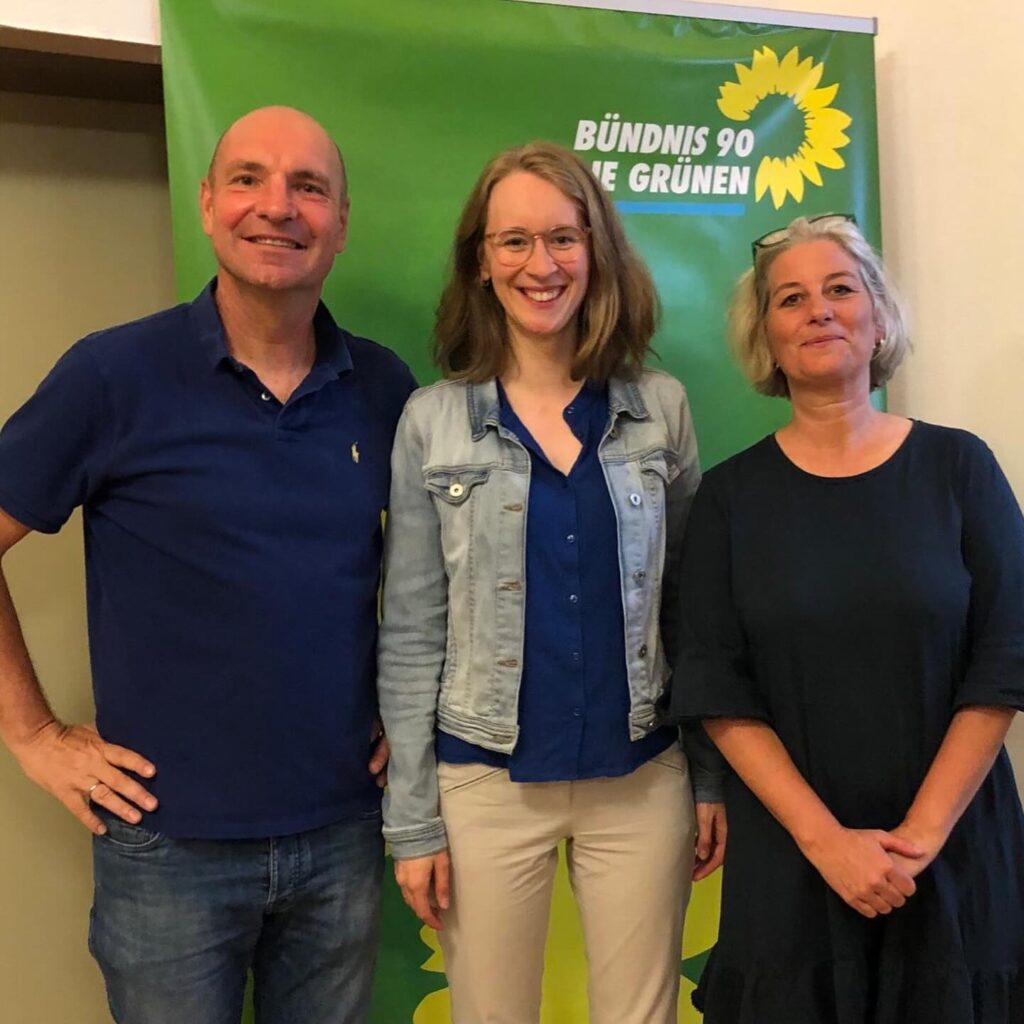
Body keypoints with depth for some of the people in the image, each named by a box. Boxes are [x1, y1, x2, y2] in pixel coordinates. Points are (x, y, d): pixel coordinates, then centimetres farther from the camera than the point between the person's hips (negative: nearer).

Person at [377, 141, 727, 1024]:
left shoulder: (660, 406, 0)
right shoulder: (432, 422, -4)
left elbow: (694, 604, 5)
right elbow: (411, 633, -2)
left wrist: (714, 776, 4)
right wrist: (411, 817, -3)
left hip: (644, 780, 1)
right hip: (486, 785, -1)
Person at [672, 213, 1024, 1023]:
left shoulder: (958, 466, -3)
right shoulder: (732, 494, -2)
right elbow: (719, 691, -6)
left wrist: (919, 834, -12)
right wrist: (823, 837, -14)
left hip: (955, 854, 0)